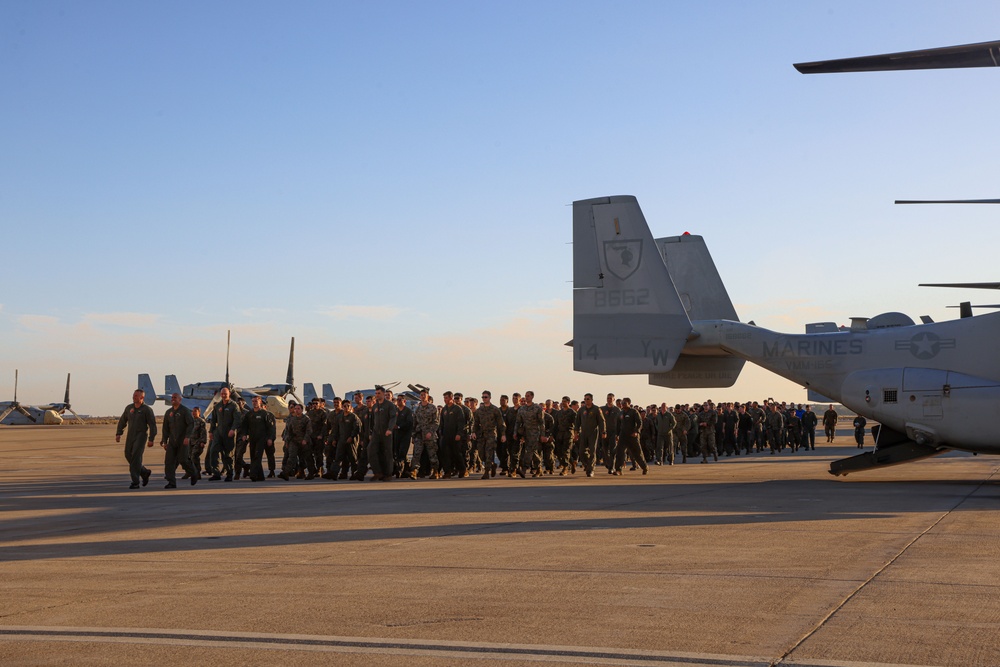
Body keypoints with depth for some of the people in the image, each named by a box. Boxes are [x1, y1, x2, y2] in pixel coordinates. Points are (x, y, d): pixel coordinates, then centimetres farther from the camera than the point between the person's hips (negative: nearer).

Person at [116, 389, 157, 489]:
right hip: (130, 436, 6)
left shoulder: (147, 409, -7)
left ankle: (135, 482, -12)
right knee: (128, 456, 7)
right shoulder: (129, 408, 9)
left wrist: (151, 439, -14)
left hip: (141, 436, -6)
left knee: (136, 457, -14)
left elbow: (152, 425, -8)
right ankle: (145, 472, 28)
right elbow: (122, 421, 16)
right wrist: (118, 434, 8)